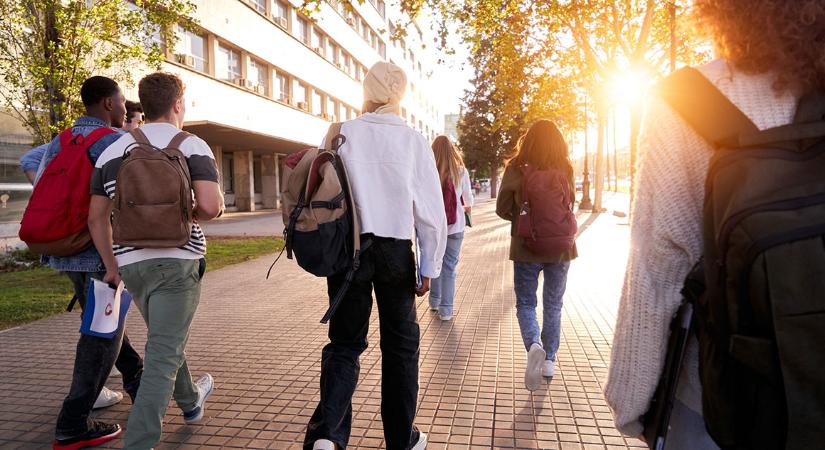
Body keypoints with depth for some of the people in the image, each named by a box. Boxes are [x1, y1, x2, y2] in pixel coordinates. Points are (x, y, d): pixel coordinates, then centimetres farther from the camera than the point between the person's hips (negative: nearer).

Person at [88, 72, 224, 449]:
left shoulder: (112, 151, 8)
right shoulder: (192, 146, -5)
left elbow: (97, 217, 7)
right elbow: (210, 206, -19)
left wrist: (111, 266, 15)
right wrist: (192, 214, 4)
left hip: (131, 262, 6)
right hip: (177, 259, -6)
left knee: (166, 338, 25)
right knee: (163, 355, -2)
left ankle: (190, 400, 47)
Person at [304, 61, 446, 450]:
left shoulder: (342, 134, -1)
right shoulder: (414, 141, -2)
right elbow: (432, 210, -3)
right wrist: (430, 266, 5)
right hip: (396, 252, 0)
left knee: (345, 342, 13)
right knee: (400, 345, 13)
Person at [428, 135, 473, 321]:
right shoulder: (461, 171, -4)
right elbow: (468, 200, 7)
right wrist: (467, 208, 28)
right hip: (455, 225, -1)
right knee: (449, 266, 4)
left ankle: (435, 301, 28)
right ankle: (445, 309, 5)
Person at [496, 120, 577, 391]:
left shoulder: (517, 167, -9)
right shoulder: (565, 168, -5)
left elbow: (502, 209, -4)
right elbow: (570, 205, 6)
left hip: (526, 247, -2)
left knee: (525, 304, 10)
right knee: (553, 306, 16)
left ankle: (534, 346, -15)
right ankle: (549, 360, 22)